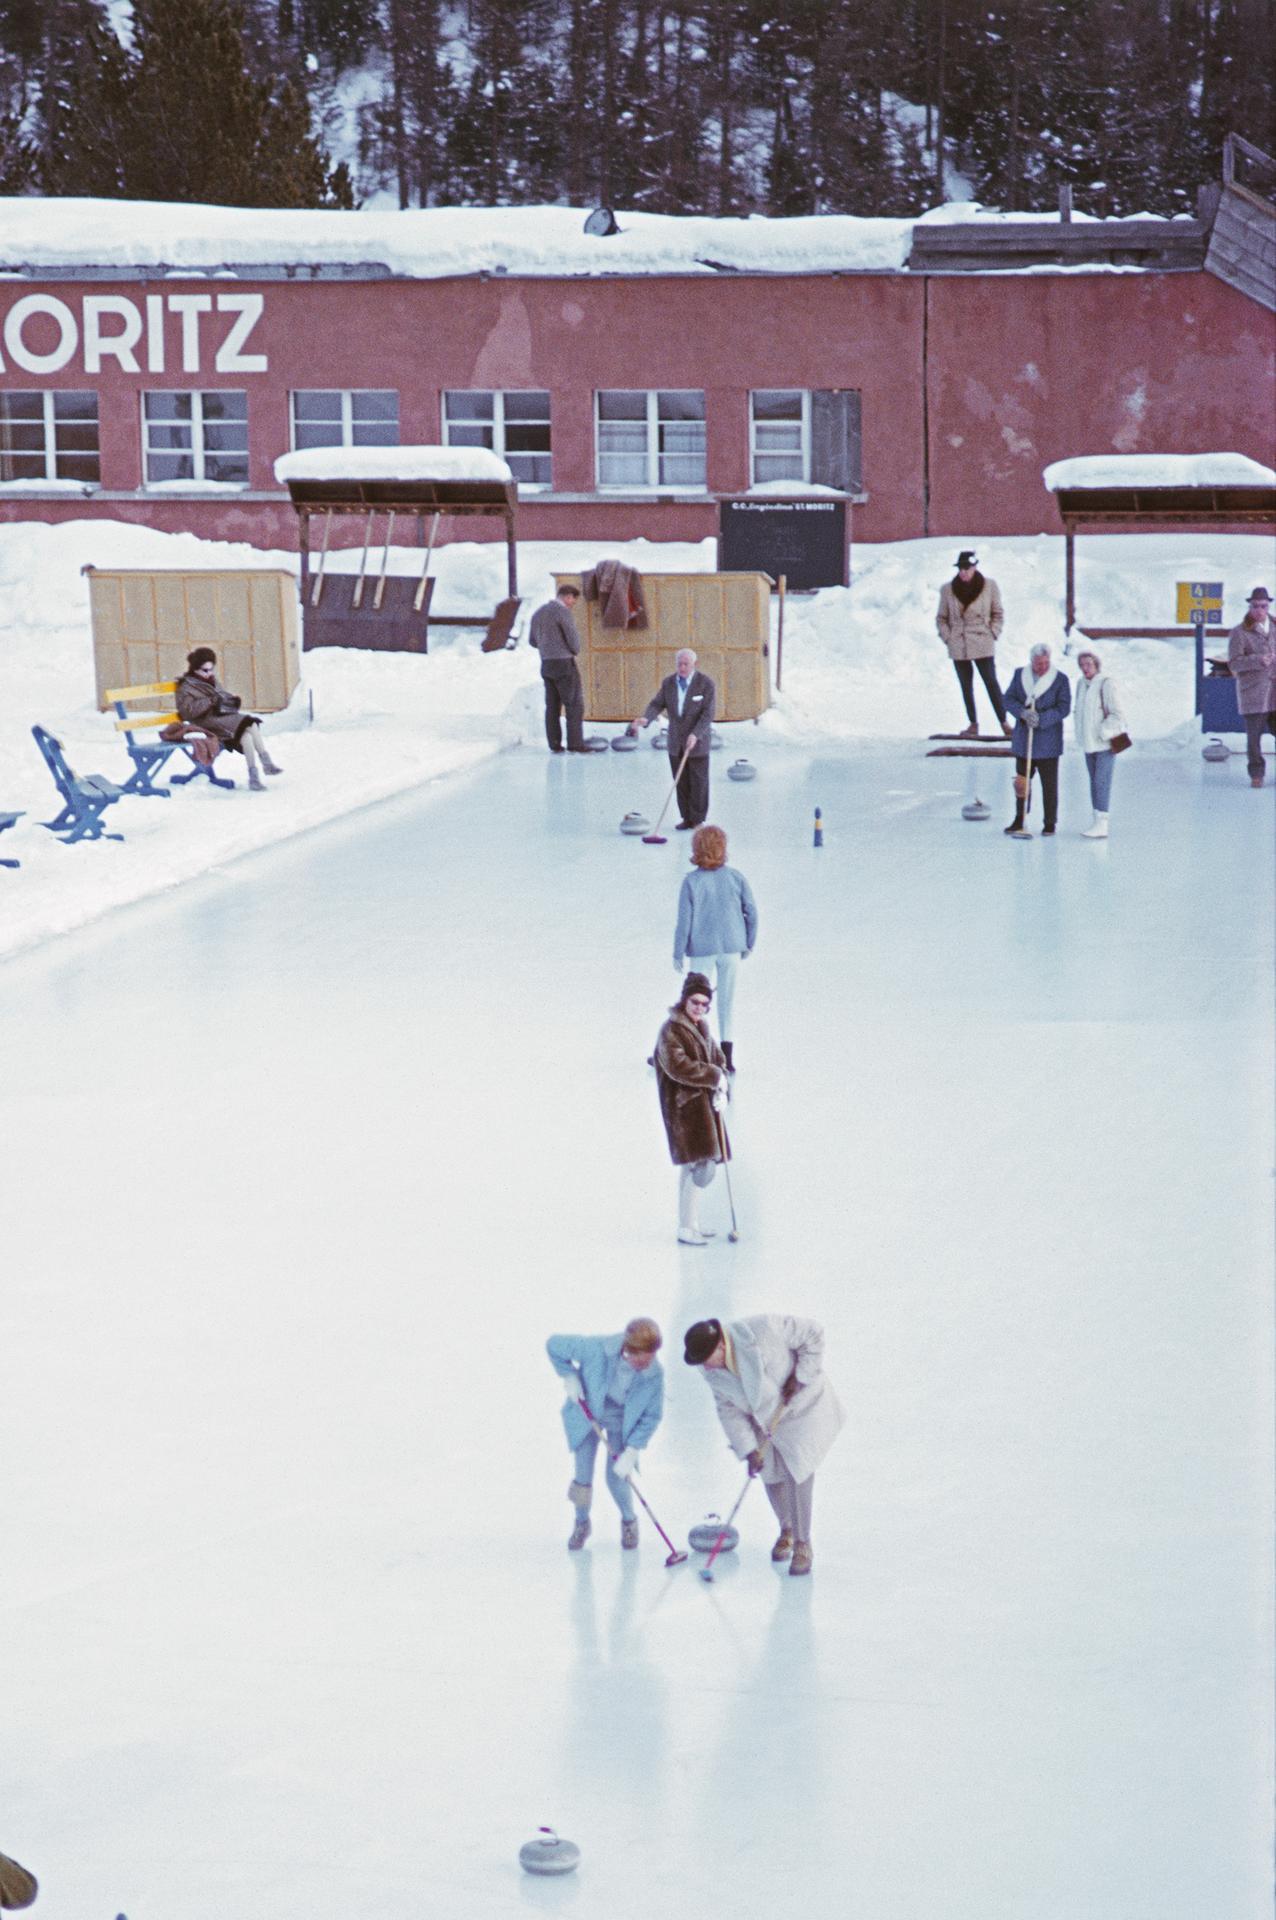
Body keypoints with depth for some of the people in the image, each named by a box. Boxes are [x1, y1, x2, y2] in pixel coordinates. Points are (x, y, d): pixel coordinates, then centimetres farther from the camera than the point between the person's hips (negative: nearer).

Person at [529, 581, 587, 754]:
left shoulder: (538, 613, 12)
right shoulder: (562, 611, -14)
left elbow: (533, 641, 19)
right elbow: (573, 637, -13)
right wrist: (574, 651, 7)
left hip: (546, 665, 8)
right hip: (564, 663, -8)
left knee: (552, 706, 9)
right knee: (574, 704, -4)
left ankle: (554, 744, 7)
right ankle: (575, 744, -8)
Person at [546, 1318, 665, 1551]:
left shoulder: (655, 1374, -30)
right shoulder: (597, 1348, -37)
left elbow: (651, 1417, -17)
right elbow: (554, 1344, -21)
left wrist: (631, 1453, -20)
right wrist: (569, 1378, -22)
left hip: (622, 1421, 0)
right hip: (587, 1413, 0)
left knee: (616, 1479, -2)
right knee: (583, 1477, 3)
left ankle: (629, 1521, 31)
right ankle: (582, 1523, 34)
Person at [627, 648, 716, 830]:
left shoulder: (706, 684, -11)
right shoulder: (668, 683, 2)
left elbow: (707, 714, -15)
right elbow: (657, 704, -2)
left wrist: (695, 735, -26)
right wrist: (645, 718, -24)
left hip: (698, 740, -4)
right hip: (676, 741, 4)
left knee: (698, 781, 0)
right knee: (681, 782, 6)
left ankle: (698, 819, 9)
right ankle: (687, 818, 16)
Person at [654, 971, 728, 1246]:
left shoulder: (701, 1027, 14)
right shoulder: (672, 1030, -13)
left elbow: (717, 1058, 17)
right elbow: (678, 1066, -24)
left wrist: (720, 1087, -3)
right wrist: (714, 1076, -17)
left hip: (704, 1104, 9)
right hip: (684, 1107, -9)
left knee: (692, 1167, 14)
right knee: (700, 1166, -13)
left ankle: (690, 1224, 21)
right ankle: (686, 1228, -9)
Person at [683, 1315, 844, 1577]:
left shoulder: (763, 1329, -34)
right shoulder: (713, 1372, -17)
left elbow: (813, 1334, -23)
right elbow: (729, 1409, -9)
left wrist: (800, 1377, -25)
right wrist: (749, 1450, -17)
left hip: (802, 1405, -5)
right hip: (764, 1416, 5)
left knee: (798, 1474, -12)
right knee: (772, 1476, 7)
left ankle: (802, 1545, 0)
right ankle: (786, 1530, 34)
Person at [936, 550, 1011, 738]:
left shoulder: (989, 587, -3)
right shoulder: (948, 589, 0)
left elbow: (998, 614, 6)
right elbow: (941, 618, 9)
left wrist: (992, 635, -3)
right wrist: (947, 637, -1)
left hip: (983, 645, -2)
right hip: (958, 648, 2)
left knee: (991, 682, -4)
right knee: (966, 686, 8)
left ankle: (1003, 721, 4)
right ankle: (973, 724, 17)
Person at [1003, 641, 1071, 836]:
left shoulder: (1060, 679, -5)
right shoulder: (1020, 674, 5)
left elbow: (1063, 708, -10)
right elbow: (1009, 699, 2)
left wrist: (1041, 719, -22)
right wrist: (1022, 712, -17)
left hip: (1048, 743, -3)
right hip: (1023, 739, 3)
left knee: (1049, 784, 2)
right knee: (1021, 781, 9)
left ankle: (1049, 823, 11)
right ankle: (1019, 820, 20)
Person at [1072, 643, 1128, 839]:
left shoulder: (1106, 683, -15)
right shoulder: (1082, 683, 9)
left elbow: (1117, 714, -16)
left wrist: (1103, 733, -16)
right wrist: (1079, 732, 10)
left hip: (1106, 742, -8)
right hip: (1089, 743, 8)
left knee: (1101, 782, -11)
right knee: (1094, 782, 12)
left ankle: (1102, 825, -11)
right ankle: (1096, 821, 18)